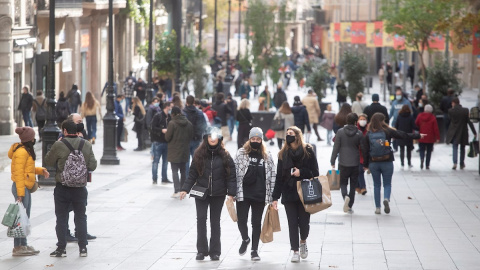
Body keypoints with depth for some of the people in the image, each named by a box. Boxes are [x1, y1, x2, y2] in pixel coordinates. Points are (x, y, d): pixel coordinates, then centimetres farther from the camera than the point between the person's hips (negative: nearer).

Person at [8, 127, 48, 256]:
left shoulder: (27, 151, 14)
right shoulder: (21, 152, -18)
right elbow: (18, 173, -20)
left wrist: (41, 170, 10)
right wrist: (20, 193, -22)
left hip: (26, 187, 11)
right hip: (21, 187, -11)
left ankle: (23, 245, 24)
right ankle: (17, 248, -3)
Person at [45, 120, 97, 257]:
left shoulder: (59, 145, -14)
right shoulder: (87, 145, -4)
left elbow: (48, 161, -2)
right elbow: (93, 166, -1)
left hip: (62, 188, -2)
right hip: (80, 188, 3)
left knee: (61, 218, 7)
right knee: (81, 217, 12)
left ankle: (61, 248, 8)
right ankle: (83, 247, 12)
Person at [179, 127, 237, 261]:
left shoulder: (225, 156, -1)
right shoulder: (199, 154, 2)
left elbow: (231, 175, -2)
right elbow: (192, 174, 4)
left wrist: (231, 193, -9)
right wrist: (185, 189, -3)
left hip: (218, 194, 0)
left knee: (215, 221, 7)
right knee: (201, 219, -5)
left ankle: (215, 251, 13)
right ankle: (201, 250, 1)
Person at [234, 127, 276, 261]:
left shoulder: (267, 156, 5)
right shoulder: (241, 153, 1)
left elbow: (272, 175, 7)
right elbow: (234, 172, 0)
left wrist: (272, 196, 3)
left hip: (259, 195, 1)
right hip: (243, 194, -1)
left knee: (256, 223, 7)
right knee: (241, 220, -2)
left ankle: (254, 250, 16)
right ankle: (245, 239, 27)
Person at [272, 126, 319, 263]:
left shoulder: (308, 151, -1)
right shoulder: (283, 154, 8)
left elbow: (315, 173, -1)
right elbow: (279, 177, 8)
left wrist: (301, 172, -17)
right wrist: (275, 197, 4)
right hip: (288, 194, 2)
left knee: (304, 222, 0)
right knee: (292, 223, 0)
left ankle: (303, 241, 31)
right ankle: (295, 251, 8)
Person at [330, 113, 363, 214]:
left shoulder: (340, 132, -5)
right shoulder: (359, 133, -3)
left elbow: (336, 148, -5)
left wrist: (332, 162, 1)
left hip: (343, 163, -1)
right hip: (355, 163, 1)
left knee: (343, 182, 11)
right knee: (353, 185, 10)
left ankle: (345, 196, -20)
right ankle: (349, 206, 10)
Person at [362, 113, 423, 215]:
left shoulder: (368, 135, -3)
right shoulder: (387, 132, -8)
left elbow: (365, 150, -1)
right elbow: (403, 135, -1)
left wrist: (365, 164, 9)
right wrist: (418, 136, 10)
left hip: (373, 163, 2)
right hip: (387, 163, -2)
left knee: (376, 185, 12)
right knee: (387, 183, 9)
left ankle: (377, 208, 10)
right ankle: (386, 199, -20)